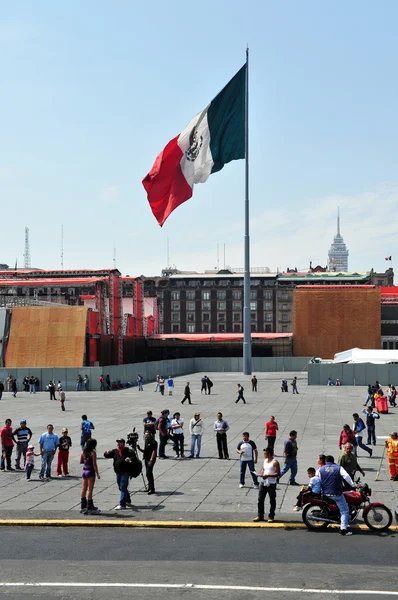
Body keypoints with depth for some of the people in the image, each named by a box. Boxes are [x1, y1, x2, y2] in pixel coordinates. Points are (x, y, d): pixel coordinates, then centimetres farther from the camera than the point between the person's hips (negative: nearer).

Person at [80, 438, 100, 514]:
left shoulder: (83, 452, 4)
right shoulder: (93, 453, -14)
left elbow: (81, 462, 11)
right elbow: (94, 464, -15)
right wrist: (97, 474, -11)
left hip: (84, 470, 6)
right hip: (90, 471, -6)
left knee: (84, 489, 12)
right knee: (90, 489, -2)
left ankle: (83, 506, 18)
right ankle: (89, 508, 0)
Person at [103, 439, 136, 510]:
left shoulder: (128, 451, -6)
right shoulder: (115, 451, 9)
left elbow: (134, 456, -12)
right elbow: (107, 456, 7)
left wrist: (130, 458, -33)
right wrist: (106, 453, -16)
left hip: (125, 472, -7)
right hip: (118, 473, 7)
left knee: (123, 488, -9)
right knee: (121, 488, 17)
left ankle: (122, 504, -8)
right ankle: (128, 501, 34)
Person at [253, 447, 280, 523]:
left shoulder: (275, 462, -12)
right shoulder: (265, 460, 11)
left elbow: (277, 473, -16)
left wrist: (268, 475, -26)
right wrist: (261, 473, 0)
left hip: (271, 484, -7)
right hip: (263, 482, 7)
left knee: (272, 501, 5)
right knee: (260, 499, 7)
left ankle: (271, 516, 14)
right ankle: (260, 516, 16)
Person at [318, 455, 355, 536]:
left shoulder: (321, 469, 6)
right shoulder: (338, 468, -4)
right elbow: (346, 476, -18)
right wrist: (353, 485, -18)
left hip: (325, 494, 4)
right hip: (336, 493, -4)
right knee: (344, 511, 2)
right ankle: (343, 529, -11)